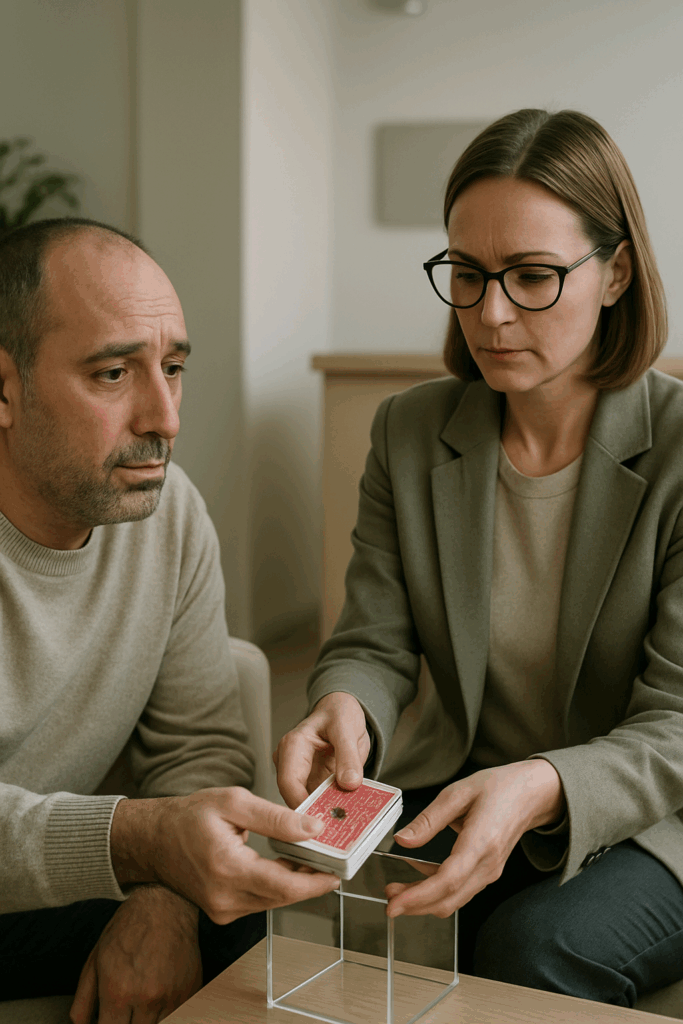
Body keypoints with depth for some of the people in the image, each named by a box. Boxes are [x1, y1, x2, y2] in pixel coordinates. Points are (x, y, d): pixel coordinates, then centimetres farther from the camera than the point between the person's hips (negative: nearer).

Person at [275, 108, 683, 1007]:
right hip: (476, 797, 3)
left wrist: (540, 791, -38)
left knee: (534, 944, -32)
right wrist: (344, 707, -28)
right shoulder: (409, 433, 0)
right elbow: (375, 643, -2)